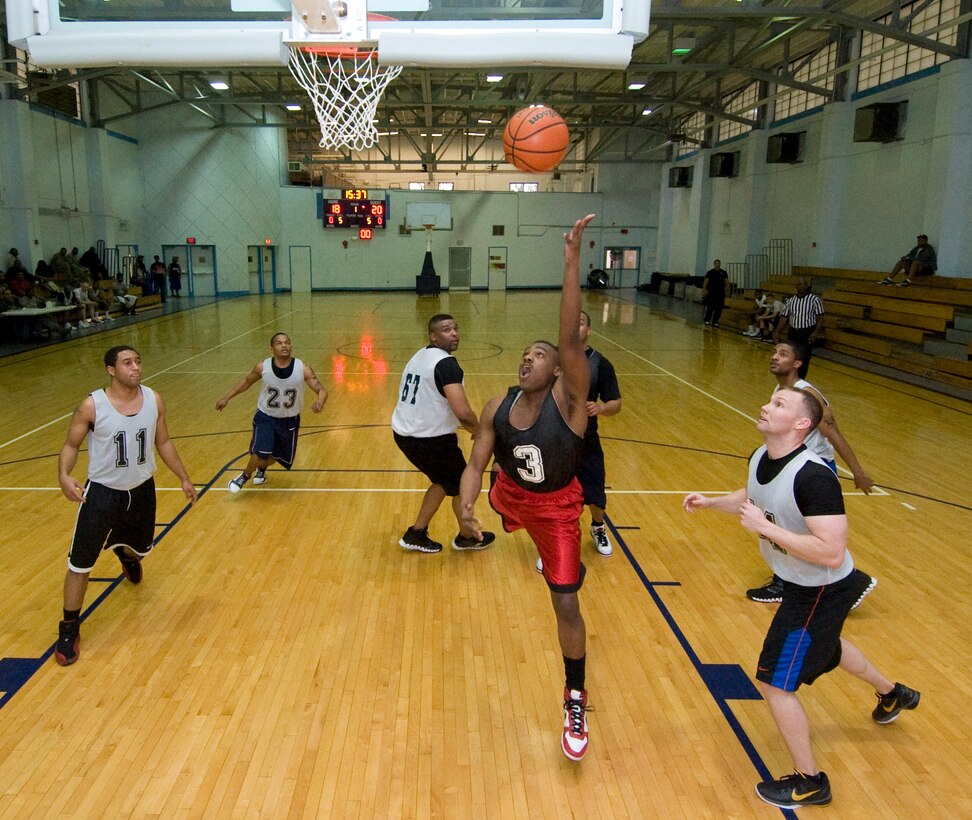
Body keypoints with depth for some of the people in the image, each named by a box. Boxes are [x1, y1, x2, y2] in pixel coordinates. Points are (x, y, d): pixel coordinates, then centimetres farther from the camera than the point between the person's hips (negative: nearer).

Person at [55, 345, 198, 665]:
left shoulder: (154, 400, -9)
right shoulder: (92, 406, -19)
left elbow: (163, 442, 5)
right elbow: (71, 445, -8)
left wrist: (184, 478, 6)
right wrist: (64, 475, -27)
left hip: (142, 490, 4)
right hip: (101, 493, -4)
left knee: (142, 547, 25)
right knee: (80, 564, -2)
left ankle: (126, 555, 64)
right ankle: (69, 630, 17)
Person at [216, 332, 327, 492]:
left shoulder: (303, 369, -22)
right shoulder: (262, 367, -19)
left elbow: (321, 390, -22)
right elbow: (247, 381, 1)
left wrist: (320, 402, -45)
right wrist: (226, 398, 2)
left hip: (290, 420, 2)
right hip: (265, 416, -2)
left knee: (279, 456, 20)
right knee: (260, 453, -21)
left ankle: (261, 469, 57)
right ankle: (245, 476, 12)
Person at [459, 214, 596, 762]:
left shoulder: (568, 399, -27)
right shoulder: (497, 409, -15)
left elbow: (570, 338, -41)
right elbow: (477, 463, -12)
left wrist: (572, 261, -48)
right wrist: (467, 504, -33)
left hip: (556, 508, -4)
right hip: (511, 497, 4)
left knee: (566, 604, -6)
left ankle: (576, 703, 11)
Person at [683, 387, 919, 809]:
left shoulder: (814, 478, -36)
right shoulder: (760, 457, -8)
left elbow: (832, 554, -39)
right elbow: (751, 498, 14)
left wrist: (765, 527, -37)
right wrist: (710, 501, -2)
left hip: (823, 592, -9)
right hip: (801, 584, 9)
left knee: (774, 680, -2)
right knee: (824, 645, 34)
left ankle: (809, 782, 21)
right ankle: (892, 694, 64)